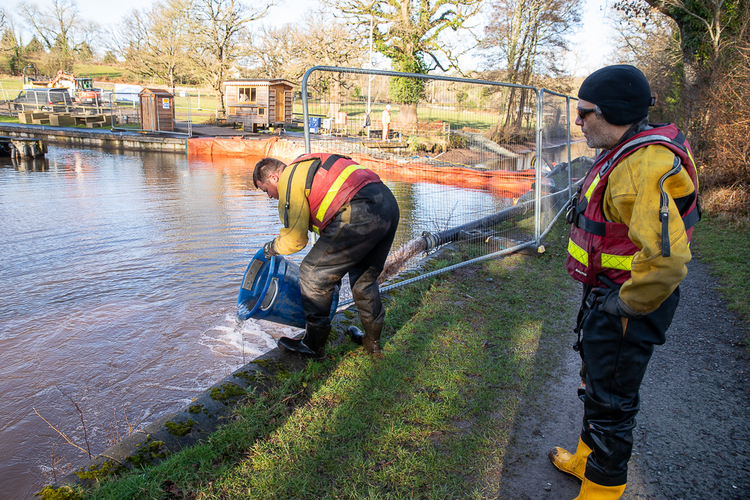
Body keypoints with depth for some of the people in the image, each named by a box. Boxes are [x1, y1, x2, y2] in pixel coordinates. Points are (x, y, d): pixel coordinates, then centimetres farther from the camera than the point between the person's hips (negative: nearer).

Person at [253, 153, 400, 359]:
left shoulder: (289, 181, 3)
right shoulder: (308, 169, 32)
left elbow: (294, 239, -1)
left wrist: (272, 248, 21)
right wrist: (334, 262, 43)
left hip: (361, 215, -10)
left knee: (314, 274, 3)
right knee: (365, 277, 25)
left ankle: (313, 346, 14)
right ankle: (372, 340, 37)